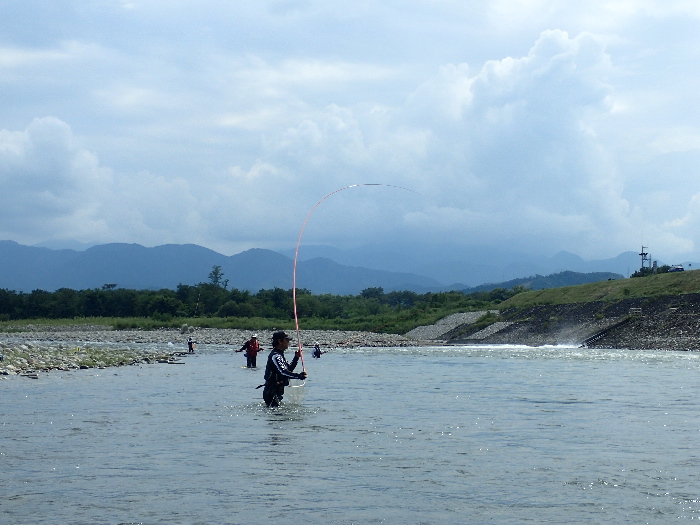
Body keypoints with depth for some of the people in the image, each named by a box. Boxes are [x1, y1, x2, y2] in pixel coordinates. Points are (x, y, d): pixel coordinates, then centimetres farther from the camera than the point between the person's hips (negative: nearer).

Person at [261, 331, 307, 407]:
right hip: (271, 392, -11)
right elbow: (283, 372, -30)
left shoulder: (280, 355, 17)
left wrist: (296, 358, 12)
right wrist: (299, 376, -35)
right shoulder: (275, 356, -18)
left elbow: (289, 369, 24)